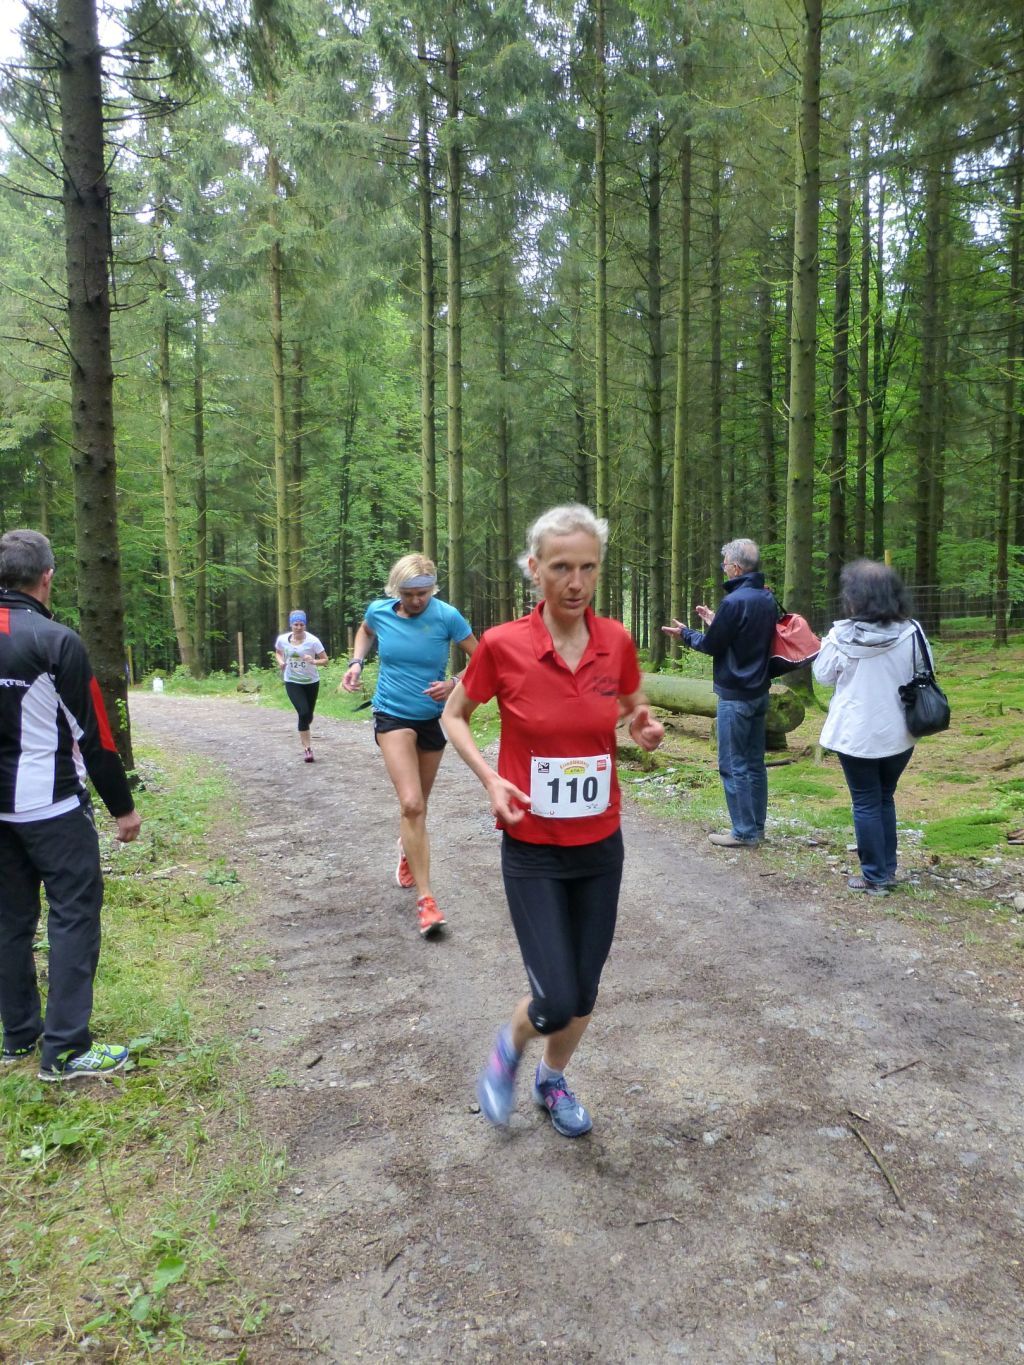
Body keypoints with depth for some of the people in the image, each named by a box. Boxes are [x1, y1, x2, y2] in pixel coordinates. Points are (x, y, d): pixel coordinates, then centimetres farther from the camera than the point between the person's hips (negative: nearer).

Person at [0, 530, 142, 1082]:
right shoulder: (56, 641, -14)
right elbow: (93, 735, -13)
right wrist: (122, 807, -5)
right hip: (52, 807, -7)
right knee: (73, 916, 0)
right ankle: (65, 1051, 1)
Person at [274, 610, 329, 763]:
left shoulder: (312, 641, -16)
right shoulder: (282, 639, -8)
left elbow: (325, 660, -10)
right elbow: (278, 652, 14)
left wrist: (314, 662, -30)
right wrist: (280, 661, -7)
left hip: (311, 682, 0)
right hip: (292, 682, 0)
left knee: (308, 715, 12)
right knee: (304, 712, -18)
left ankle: (304, 735, 47)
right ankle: (307, 747, -8)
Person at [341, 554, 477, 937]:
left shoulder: (447, 616, -15)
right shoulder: (379, 611, -7)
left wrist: (454, 685, -23)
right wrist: (357, 662, 1)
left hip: (433, 717, 1)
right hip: (392, 715, -1)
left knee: (418, 805, 17)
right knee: (411, 804, -18)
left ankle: (407, 850, 52)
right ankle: (425, 898, -10)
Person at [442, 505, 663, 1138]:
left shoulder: (617, 641, -5)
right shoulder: (502, 644, -15)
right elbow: (454, 716, 1)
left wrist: (648, 730, -10)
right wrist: (491, 778, -14)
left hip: (601, 845, 4)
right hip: (533, 851, -3)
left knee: (584, 993, 14)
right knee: (557, 1001, -7)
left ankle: (553, 1080, 45)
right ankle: (510, 1049, 30)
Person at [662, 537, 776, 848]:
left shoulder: (735, 601, -19)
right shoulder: (768, 599, 7)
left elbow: (712, 645, -10)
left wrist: (685, 633, 7)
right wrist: (716, 621, 23)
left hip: (735, 695, -9)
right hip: (760, 691, 9)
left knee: (733, 765, -2)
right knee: (755, 762, 14)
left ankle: (744, 833, 2)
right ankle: (756, 826, 21)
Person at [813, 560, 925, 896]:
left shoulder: (842, 635, -15)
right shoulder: (910, 632, -10)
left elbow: (824, 675, -1)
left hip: (855, 733, -3)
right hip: (897, 733, 3)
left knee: (866, 803, 8)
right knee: (885, 798, 20)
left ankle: (875, 877, 12)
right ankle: (888, 870, 25)